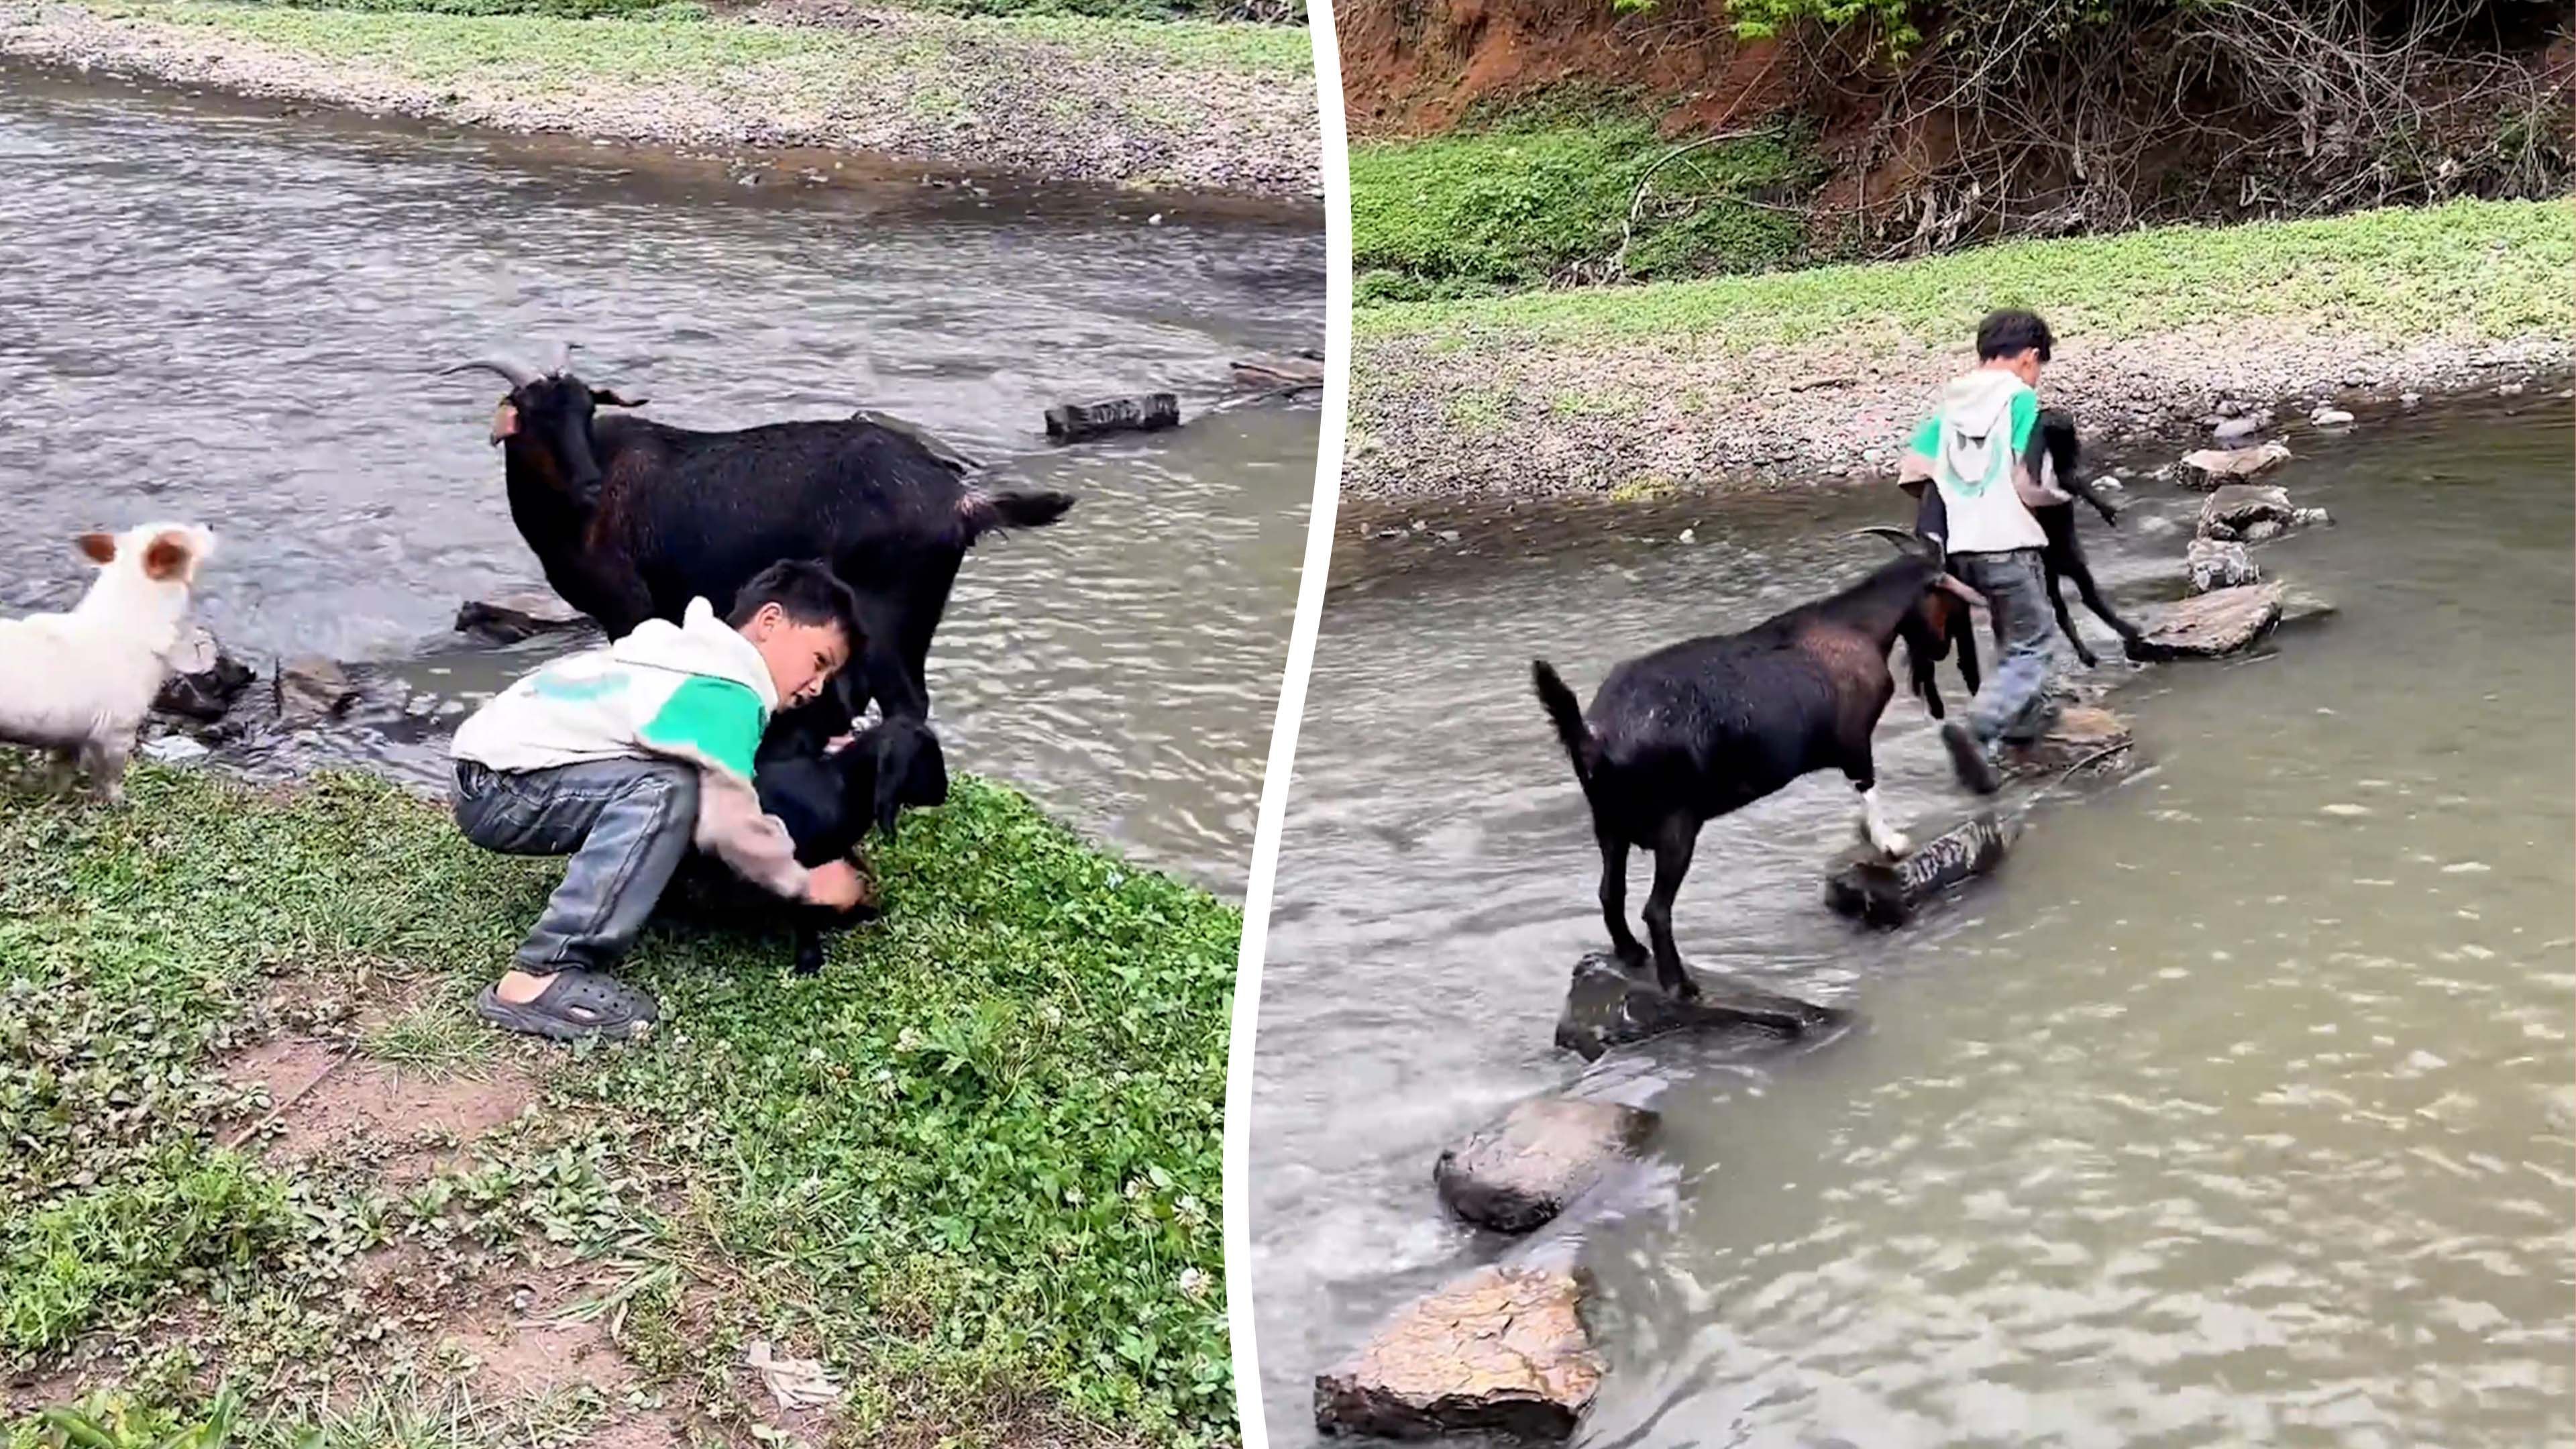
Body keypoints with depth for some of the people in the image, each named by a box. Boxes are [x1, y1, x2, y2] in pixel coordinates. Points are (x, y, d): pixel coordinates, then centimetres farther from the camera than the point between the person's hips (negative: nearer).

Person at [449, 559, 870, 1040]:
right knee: (668, 790, -30)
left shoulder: (701, 658, 12)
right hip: (498, 787, -9)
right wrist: (806, 884, -11)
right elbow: (730, 823, -26)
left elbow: (720, 802, 13)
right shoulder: (725, 692, -19)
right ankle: (541, 979, -31)